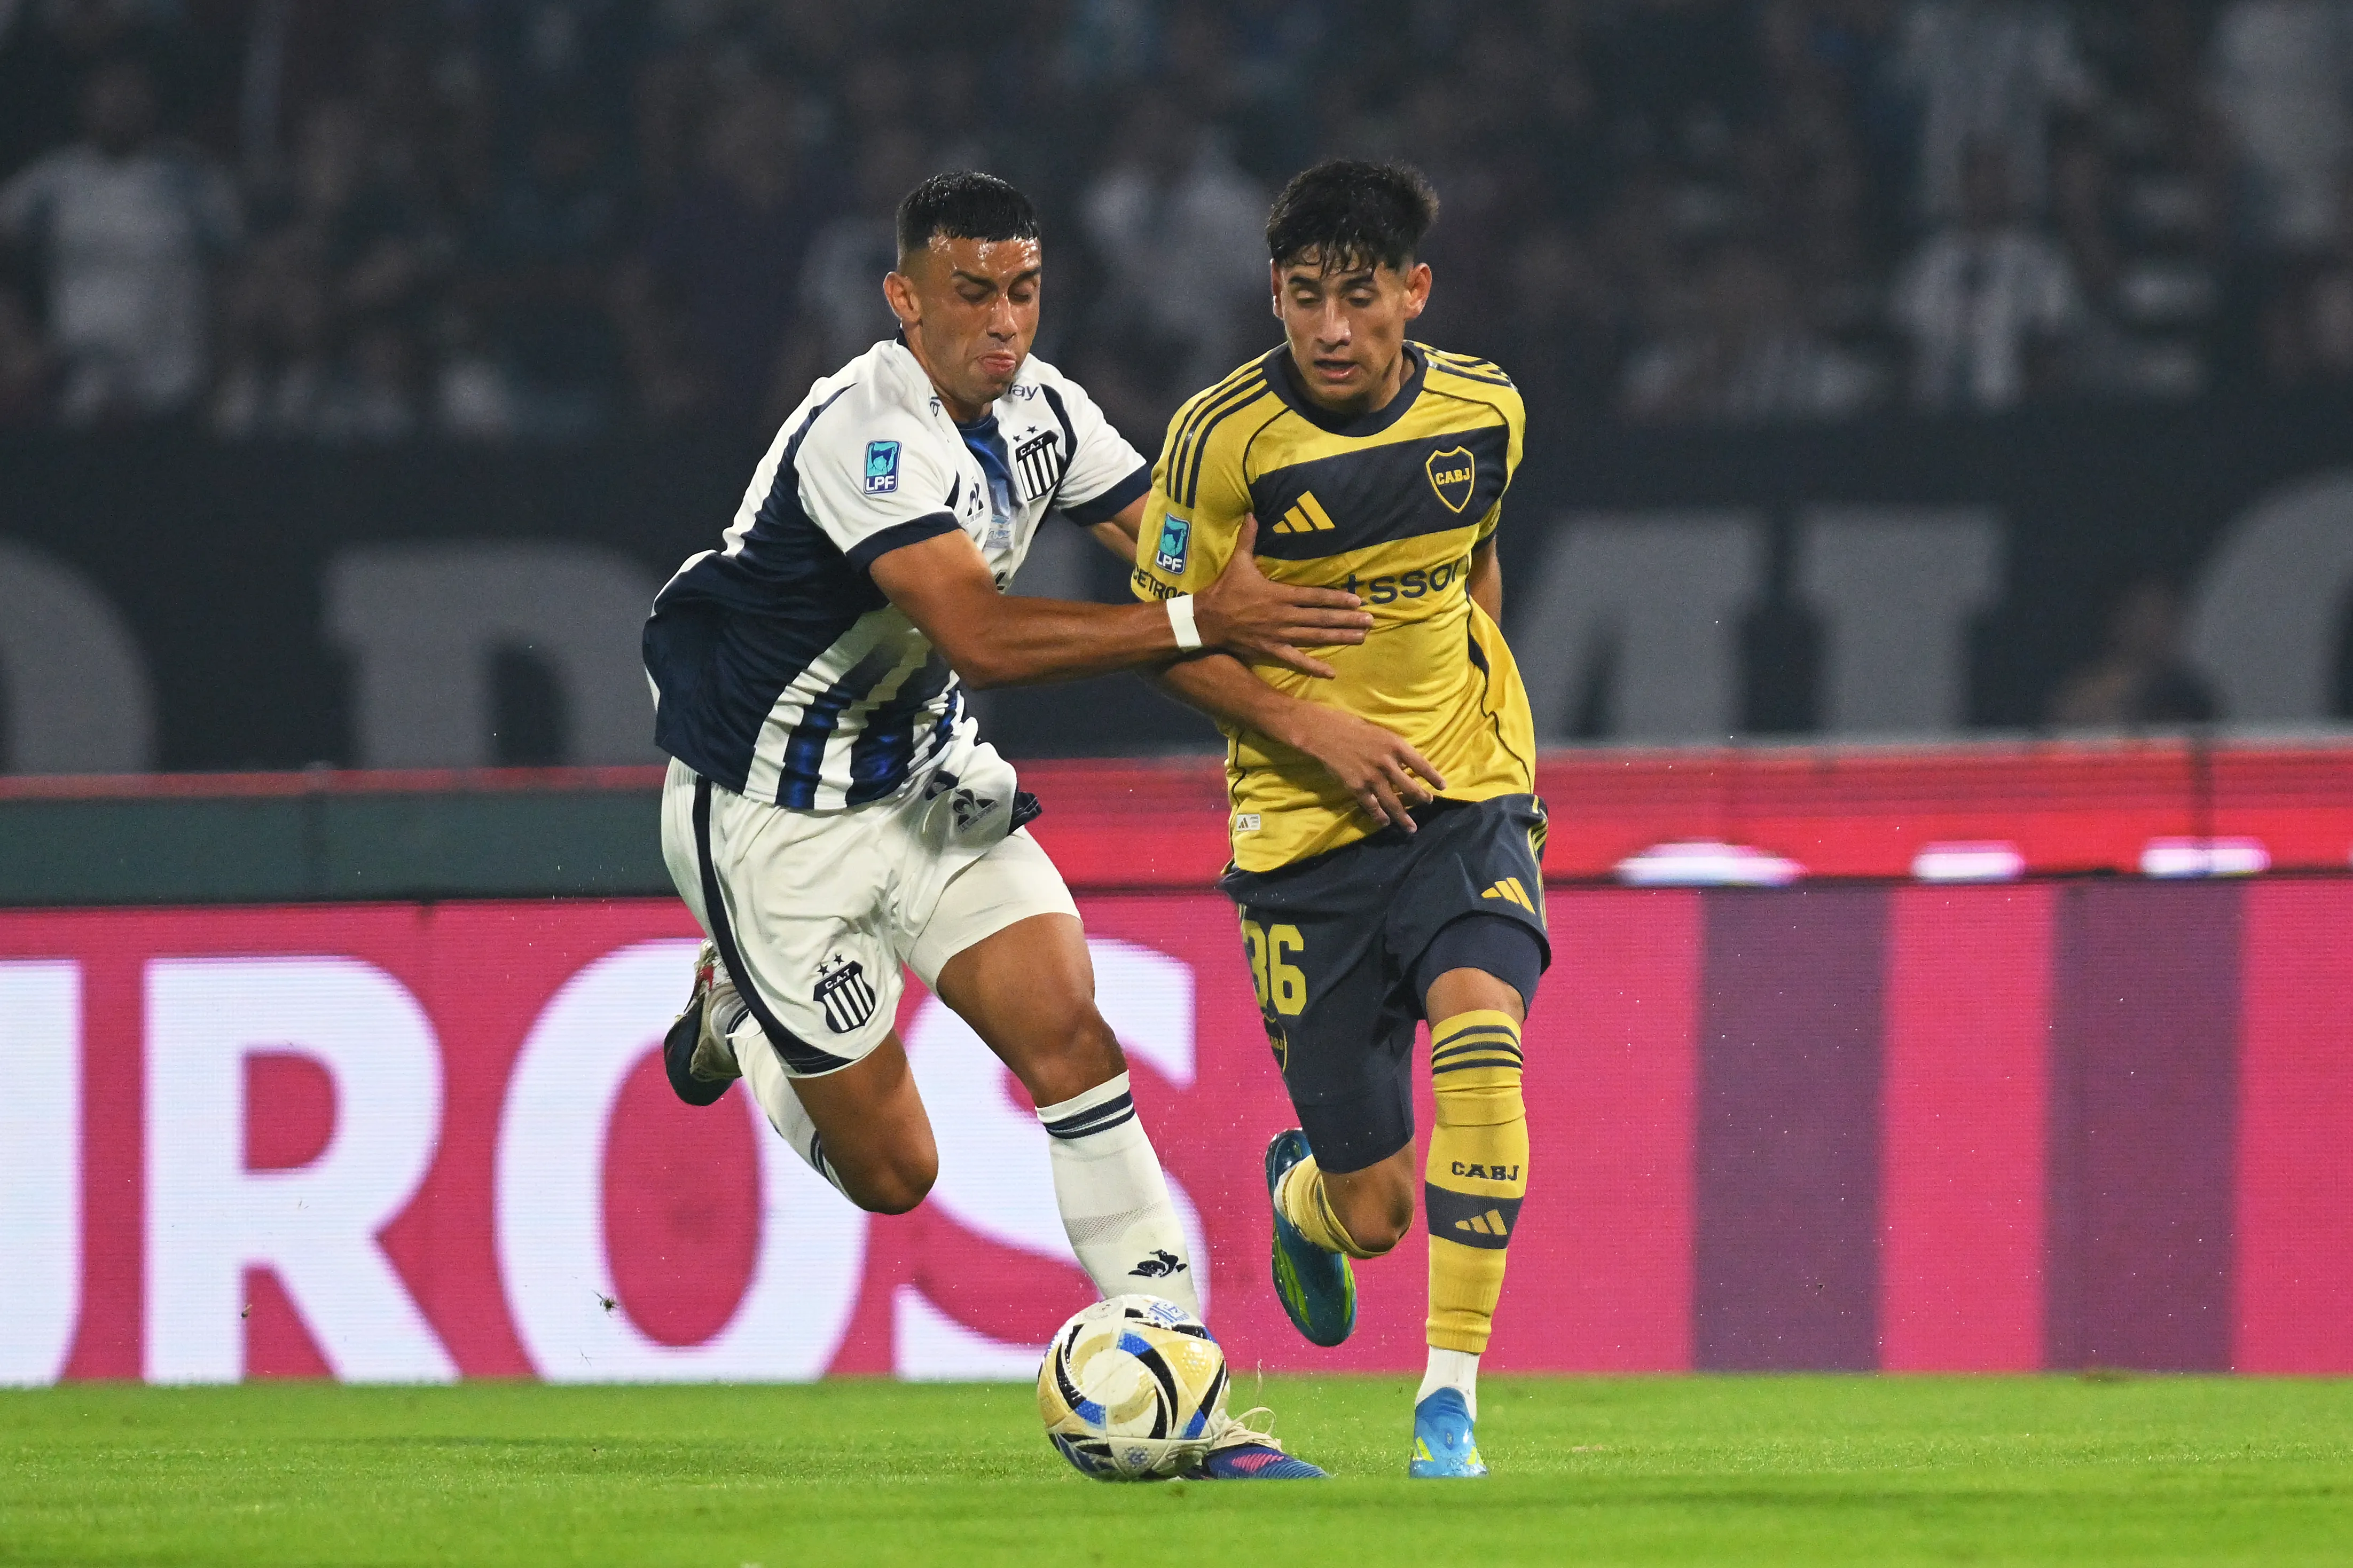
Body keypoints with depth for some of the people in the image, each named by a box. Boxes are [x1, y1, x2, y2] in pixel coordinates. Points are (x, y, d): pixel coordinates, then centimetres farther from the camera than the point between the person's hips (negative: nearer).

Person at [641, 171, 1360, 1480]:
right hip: (773, 821, -7)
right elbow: (979, 634, -38)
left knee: (1071, 1040, -13)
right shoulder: (867, 432, -28)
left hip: (927, 782, 7)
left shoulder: (1040, 408, -3)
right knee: (892, 1171, 1)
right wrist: (1190, 623, -40)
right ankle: (740, 1012, 32)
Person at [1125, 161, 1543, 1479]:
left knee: (1478, 1024, -30)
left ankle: (1452, 1395, -24)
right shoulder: (1228, 436, -12)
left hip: (1466, 795, 2)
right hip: (1306, 826, -1)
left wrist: (1483, 715, 10)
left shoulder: (1485, 411, -2)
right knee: (1376, 1210, 0)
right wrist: (1313, 730, -15)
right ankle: (1302, 1194, 43)